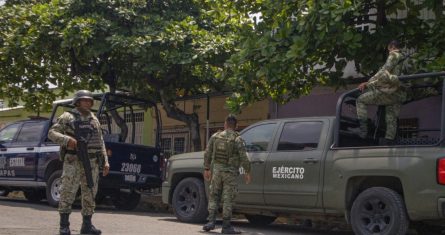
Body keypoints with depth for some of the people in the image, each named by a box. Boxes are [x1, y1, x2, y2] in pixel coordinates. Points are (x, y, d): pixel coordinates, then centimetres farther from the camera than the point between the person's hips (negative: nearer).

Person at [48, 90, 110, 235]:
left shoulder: (94, 120, 18)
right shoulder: (68, 117, 3)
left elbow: (100, 143, 19)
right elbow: (52, 133, -4)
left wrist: (105, 161, 11)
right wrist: (67, 140, -22)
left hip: (92, 163, 5)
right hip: (73, 161, -5)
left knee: (90, 193, 5)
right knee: (67, 192, -8)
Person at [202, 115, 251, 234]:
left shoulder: (215, 137, 2)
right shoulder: (237, 139, -9)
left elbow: (207, 154, 4)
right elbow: (244, 157, -12)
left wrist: (207, 169, 12)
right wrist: (247, 172, -2)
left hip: (216, 170, 3)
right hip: (230, 172, -3)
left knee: (213, 197, 13)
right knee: (228, 199, 2)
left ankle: (211, 222, 2)